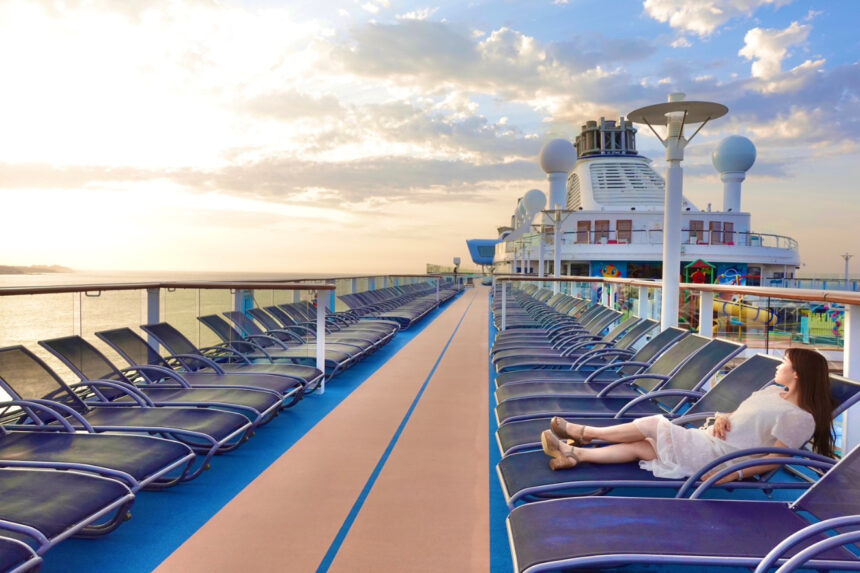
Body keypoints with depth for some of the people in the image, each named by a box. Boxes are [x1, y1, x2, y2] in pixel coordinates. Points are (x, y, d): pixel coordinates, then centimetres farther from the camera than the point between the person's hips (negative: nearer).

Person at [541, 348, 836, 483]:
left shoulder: (801, 419, -11)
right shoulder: (773, 391, 15)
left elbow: (775, 459, -15)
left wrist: (733, 474, -21)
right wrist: (722, 418, 0)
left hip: (714, 457, -8)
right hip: (703, 439, 8)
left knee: (653, 424, -14)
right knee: (639, 447, -3)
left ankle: (583, 432, -2)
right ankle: (575, 453, -4)